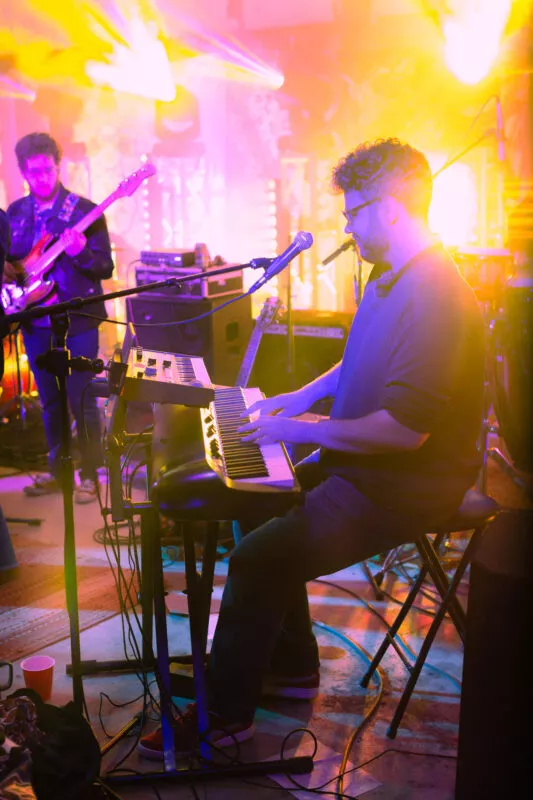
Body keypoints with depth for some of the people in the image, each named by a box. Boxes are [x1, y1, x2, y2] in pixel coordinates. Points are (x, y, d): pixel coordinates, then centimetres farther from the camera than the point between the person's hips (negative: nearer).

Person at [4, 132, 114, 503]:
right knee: (50, 400, 14)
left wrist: (81, 253, -28)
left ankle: (89, 475, 9)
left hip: (76, 322, -5)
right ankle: (57, 469, 26)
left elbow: (106, 267, -10)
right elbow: (8, 258, 18)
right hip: (35, 324, 5)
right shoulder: (15, 212, 8)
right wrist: (7, 269, -4)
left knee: (81, 400, -2)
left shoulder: (84, 210, -7)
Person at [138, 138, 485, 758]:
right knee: (260, 507, 14)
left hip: (404, 485, -11)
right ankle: (292, 667, 26)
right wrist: (301, 397, 14)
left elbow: (405, 429, -30)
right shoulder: (390, 276, 9)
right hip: (359, 460, 11)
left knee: (257, 559, -16)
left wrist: (300, 430, -21)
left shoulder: (432, 296, -25)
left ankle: (225, 716, 4)